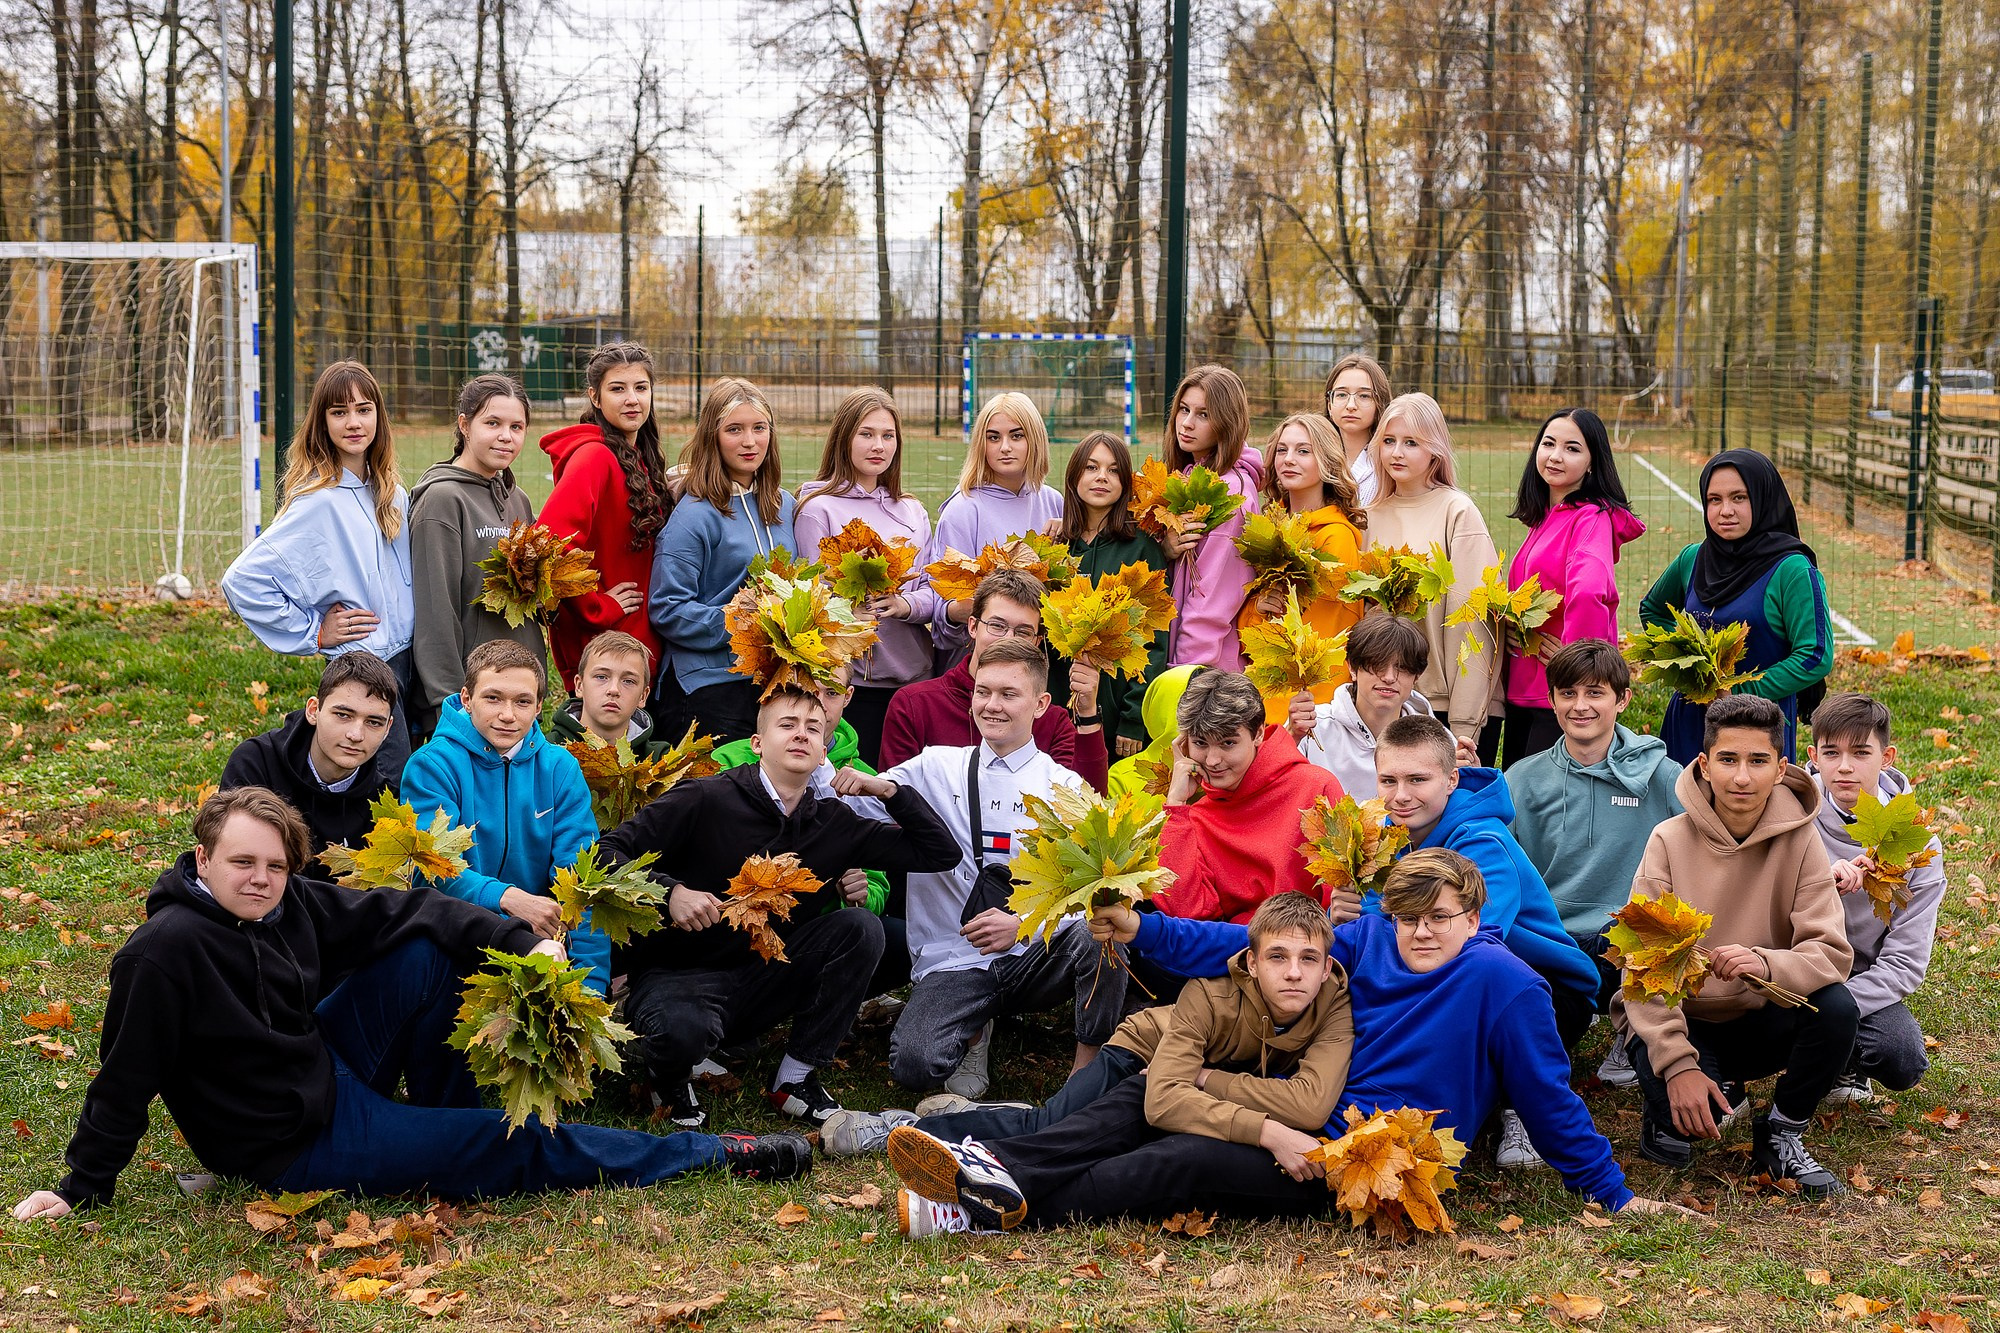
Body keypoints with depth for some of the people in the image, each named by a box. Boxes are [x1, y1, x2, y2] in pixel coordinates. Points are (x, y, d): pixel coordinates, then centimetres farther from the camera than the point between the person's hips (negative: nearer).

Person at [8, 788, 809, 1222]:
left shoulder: (290, 904, -6)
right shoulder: (167, 951, -26)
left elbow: (405, 913, -3)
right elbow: (128, 1076, -19)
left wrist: (520, 941, -14)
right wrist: (83, 1188, -12)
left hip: (324, 1064, 8)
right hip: (295, 1143, -8)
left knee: (428, 953, -5)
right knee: (514, 1145, -9)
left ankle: (443, 1125, 9)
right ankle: (714, 1154, 2)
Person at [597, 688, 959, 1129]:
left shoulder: (834, 823, 5)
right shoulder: (705, 800, -10)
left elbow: (940, 851, 8)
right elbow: (608, 852, -14)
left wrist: (889, 790, -5)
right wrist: (669, 891, -30)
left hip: (763, 984, 5)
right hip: (680, 974, -5)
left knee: (861, 927, -16)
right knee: (682, 1028, -40)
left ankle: (797, 1077, -6)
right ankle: (671, 1077, 1)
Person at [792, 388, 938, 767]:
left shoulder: (912, 511, 16)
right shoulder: (819, 508, -1)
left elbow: (934, 592, 10)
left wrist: (906, 604, -11)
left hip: (914, 675, 5)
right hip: (852, 678, -5)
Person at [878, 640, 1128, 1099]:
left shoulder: (1064, 786, 6)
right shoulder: (936, 768, 9)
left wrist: (1024, 925, -20)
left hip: (1037, 953, 0)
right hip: (954, 956, 0)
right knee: (914, 1064, -27)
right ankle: (973, 1035, 10)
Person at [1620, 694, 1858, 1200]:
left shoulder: (1799, 840, -8)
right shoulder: (1670, 841, -11)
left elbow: (1832, 953, -16)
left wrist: (1767, 964, -38)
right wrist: (1678, 1064, -27)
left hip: (1760, 1021, 2)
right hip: (1679, 1022, -2)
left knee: (1837, 1007, -28)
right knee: (1682, 1114, -33)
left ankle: (1781, 1138, -3)